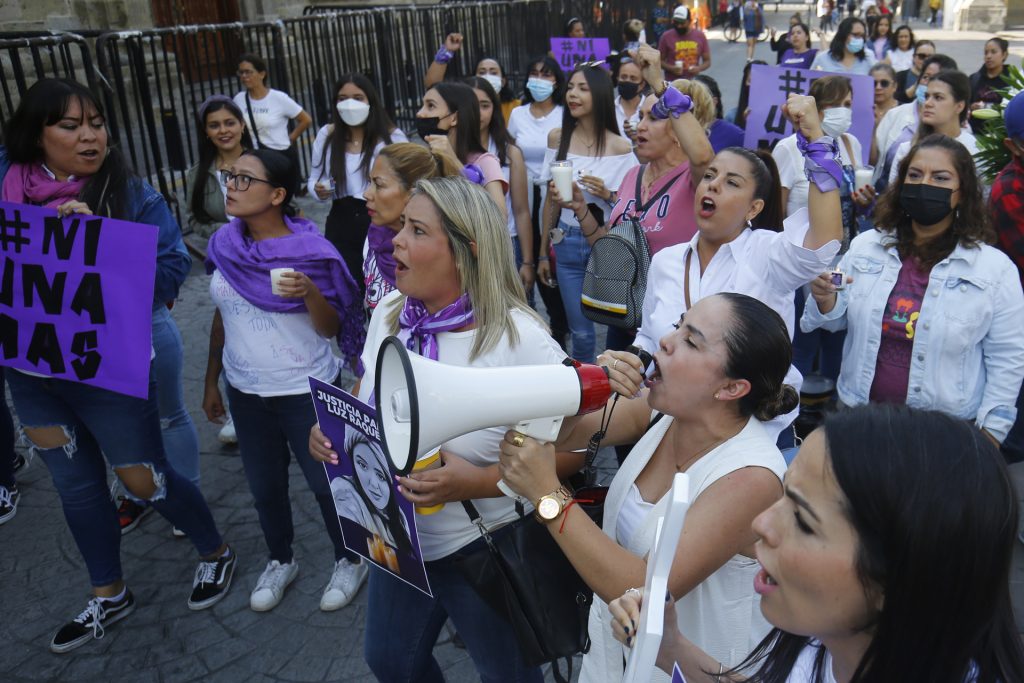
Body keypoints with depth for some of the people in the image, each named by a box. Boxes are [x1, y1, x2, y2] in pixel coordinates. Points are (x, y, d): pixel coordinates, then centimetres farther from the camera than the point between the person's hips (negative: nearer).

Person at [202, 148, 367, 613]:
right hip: (246, 392, 5)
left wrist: (310, 293, -31)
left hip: (305, 392, -4)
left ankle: (348, 561, 32)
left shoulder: (310, 252, -16)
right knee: (264, 487, 17)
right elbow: (222, 317, 9)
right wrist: (211, 382, 13)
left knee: (326, 482, 9)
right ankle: (280, 561, 40)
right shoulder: (224, 244, -2)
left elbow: (330, 329, -12)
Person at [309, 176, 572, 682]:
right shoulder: (390, 313, -4)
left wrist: (478, 482, -32)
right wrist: (331, 430, -7)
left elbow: (573, 448, -22)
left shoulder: (519, 340, -26)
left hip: (483, 549, -6)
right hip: (398, 540, 6)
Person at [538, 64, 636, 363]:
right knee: (580, 332, 6)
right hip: (568, 242, 2)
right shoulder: (557, 137, 3)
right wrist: (543, 253, 11)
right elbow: (551, 200, 10)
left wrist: (607, 194, -19)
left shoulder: (621, 147, -6)